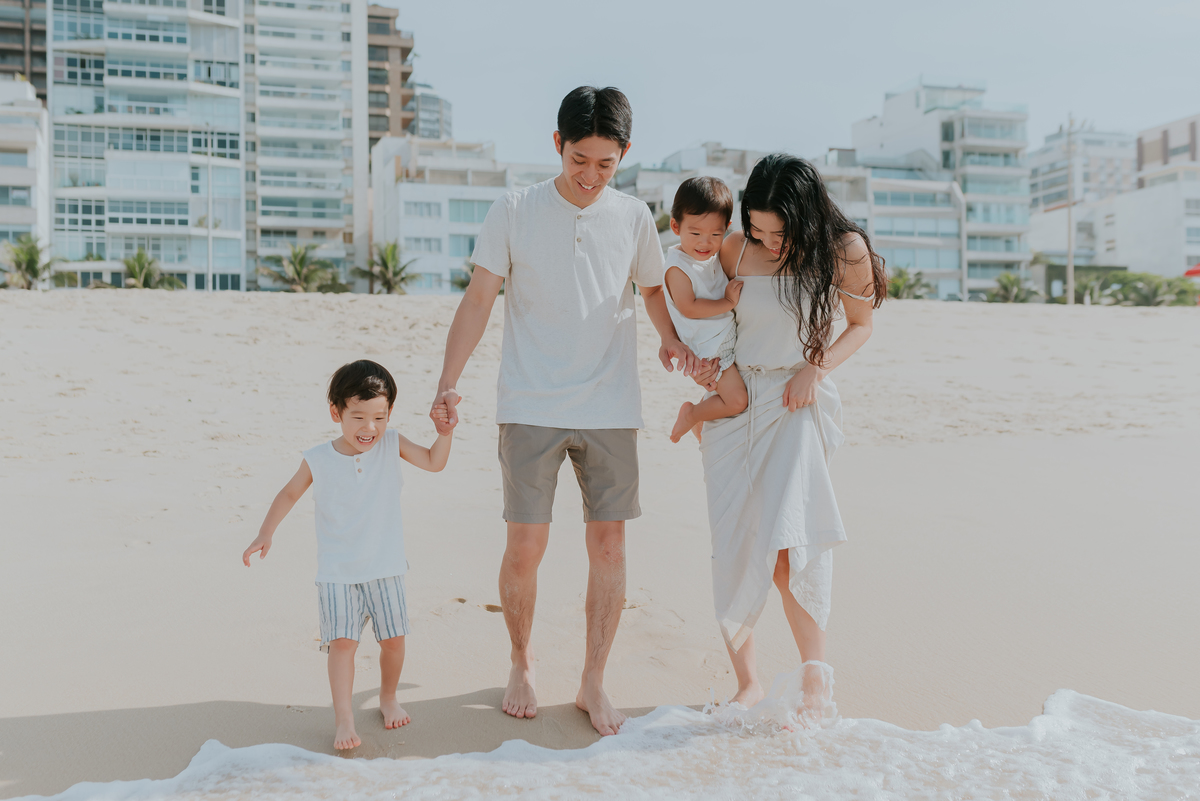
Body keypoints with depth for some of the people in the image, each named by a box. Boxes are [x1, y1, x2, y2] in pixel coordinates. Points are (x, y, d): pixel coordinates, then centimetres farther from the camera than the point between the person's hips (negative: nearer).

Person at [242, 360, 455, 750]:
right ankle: (343, 720, -2)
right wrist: (265, 535, 8)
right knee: (342, 642, -10)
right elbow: (289, 494, 7)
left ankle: (388, 697, 34)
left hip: (385, 568, 2)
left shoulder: (392, 445, -6)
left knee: (393, 638, 9)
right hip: (338, 572, -2)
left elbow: (434, 462, -1)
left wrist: (445, 432, -17)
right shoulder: (318, 460, -8)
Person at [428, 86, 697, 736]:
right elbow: (478, 299, -2)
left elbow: (653, 289, 20)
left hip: (611, 409, 2)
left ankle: (593, 683, 19)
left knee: (607, 544, 3)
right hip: (530, 408, -2)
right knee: (525, 544, -1)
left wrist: (671, 339, 0)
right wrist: (447, 382, -11)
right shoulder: (513, 213, -1)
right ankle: (521, 664, 25)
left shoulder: (634, 218, 6)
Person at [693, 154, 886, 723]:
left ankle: (815, 674, 0)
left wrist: (816, 369, -6)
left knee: (785, 542, -17)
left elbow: (861, 324, 10)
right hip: (731, 401, 3)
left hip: (796, 404, -2)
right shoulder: (737, 250, 0)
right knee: (734, 547, 0)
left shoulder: (844, 249, -4)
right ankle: (747, 682, 14)